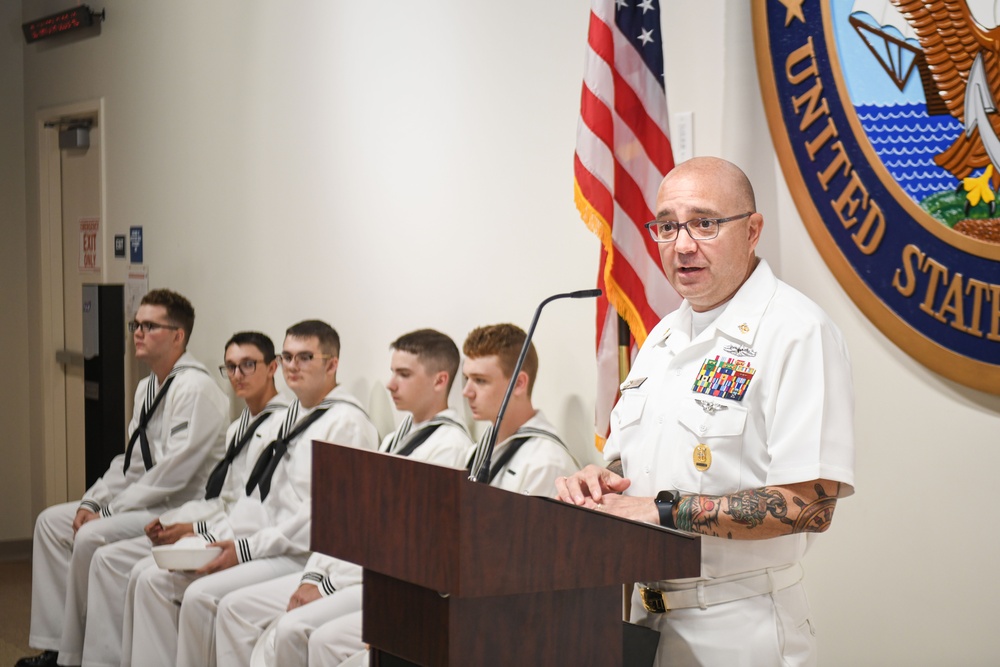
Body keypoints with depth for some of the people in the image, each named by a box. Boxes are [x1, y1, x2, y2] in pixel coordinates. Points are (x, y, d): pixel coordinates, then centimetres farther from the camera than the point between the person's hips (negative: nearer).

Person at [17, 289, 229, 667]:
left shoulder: (195, 388, -18)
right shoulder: (148, 387, 14)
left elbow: (174, 472, -24)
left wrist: (109, 511, -19)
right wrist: (91, 502, 3)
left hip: (181, 509, -11)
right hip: (145, 501, 11)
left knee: (91, 538, -26)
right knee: (51, 521, 6)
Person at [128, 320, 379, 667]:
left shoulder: (346, 423, -11)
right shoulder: (284, 420, 20)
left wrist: (248, 548, -18)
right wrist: (215, 538, 4)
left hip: (300, 554, -9)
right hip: (256, 544, 9)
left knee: (201, 595, -25)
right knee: (155, 580, 0)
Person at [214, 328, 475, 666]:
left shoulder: (450, 446, -11)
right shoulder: (394, 441, 20)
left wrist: (328, 586, -15)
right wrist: (313, 575, 1)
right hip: (354, 570, 9)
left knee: (290, 629, -28)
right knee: (236, 607, 0)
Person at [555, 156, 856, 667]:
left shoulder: (797, 332, -15)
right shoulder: (664, 336, 12)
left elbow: (810, 504, -23)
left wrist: (664, 509, -23)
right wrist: (596, 483, -3)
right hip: (649, 613, 7)